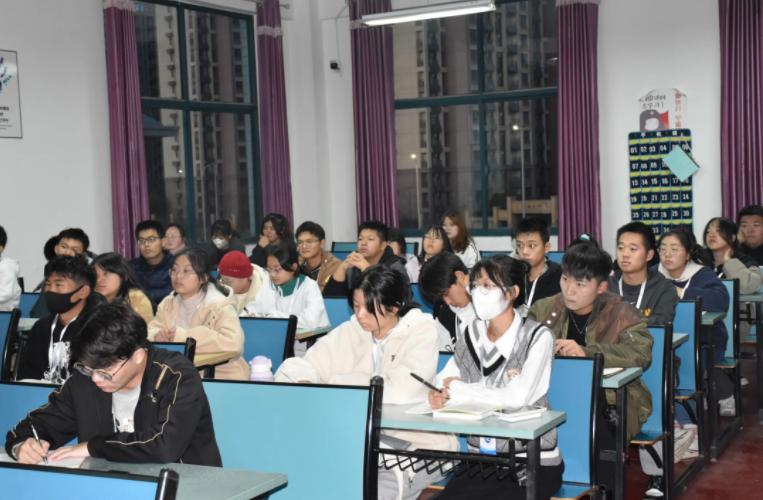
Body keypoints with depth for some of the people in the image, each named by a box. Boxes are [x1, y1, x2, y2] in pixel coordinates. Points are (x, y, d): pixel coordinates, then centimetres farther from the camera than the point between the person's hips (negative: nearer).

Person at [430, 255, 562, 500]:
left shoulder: (538, 337, -9)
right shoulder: (470, 338, 8)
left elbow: (518, 397, -22)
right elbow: (443, 380, 12)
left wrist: (458, 389, -12)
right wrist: (438, 395, -14)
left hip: (534, 463, -4)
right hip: (481, 459, 5)